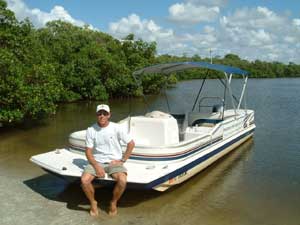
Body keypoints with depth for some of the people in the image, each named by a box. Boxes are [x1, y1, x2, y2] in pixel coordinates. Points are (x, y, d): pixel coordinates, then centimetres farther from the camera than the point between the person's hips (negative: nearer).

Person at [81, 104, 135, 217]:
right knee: (84, 180, -25)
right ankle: (93, 202, 5)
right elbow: (88, 151, -1)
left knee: (122, 180, -29)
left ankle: (113, 202, 2)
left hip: (114, 161, -1)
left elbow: (131, 144, 0)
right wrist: (96, 166, -15)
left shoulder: (116, 128, -6)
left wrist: (122, 160, -5)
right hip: (96, 161, 1)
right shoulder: (91, 130, -2)